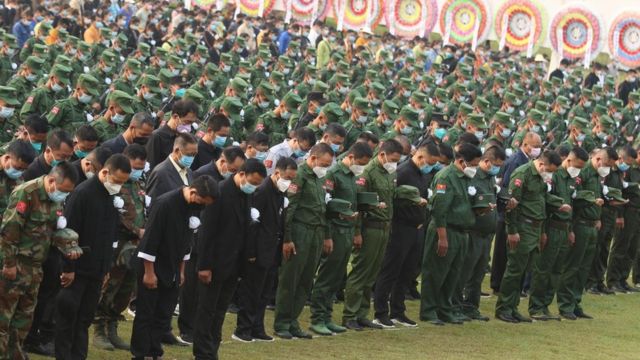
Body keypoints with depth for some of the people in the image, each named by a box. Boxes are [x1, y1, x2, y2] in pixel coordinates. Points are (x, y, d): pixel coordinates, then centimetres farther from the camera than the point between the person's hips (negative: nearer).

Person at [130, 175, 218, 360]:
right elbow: (150, 239, -21)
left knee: (163, 314, 8)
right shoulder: (164, 204, -24)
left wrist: (181, 270, 12)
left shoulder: (195, 208, -2)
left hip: (171, 270, 7)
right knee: (145, 314, 0)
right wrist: (149, 272, -18)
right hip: (152, 267, -7)